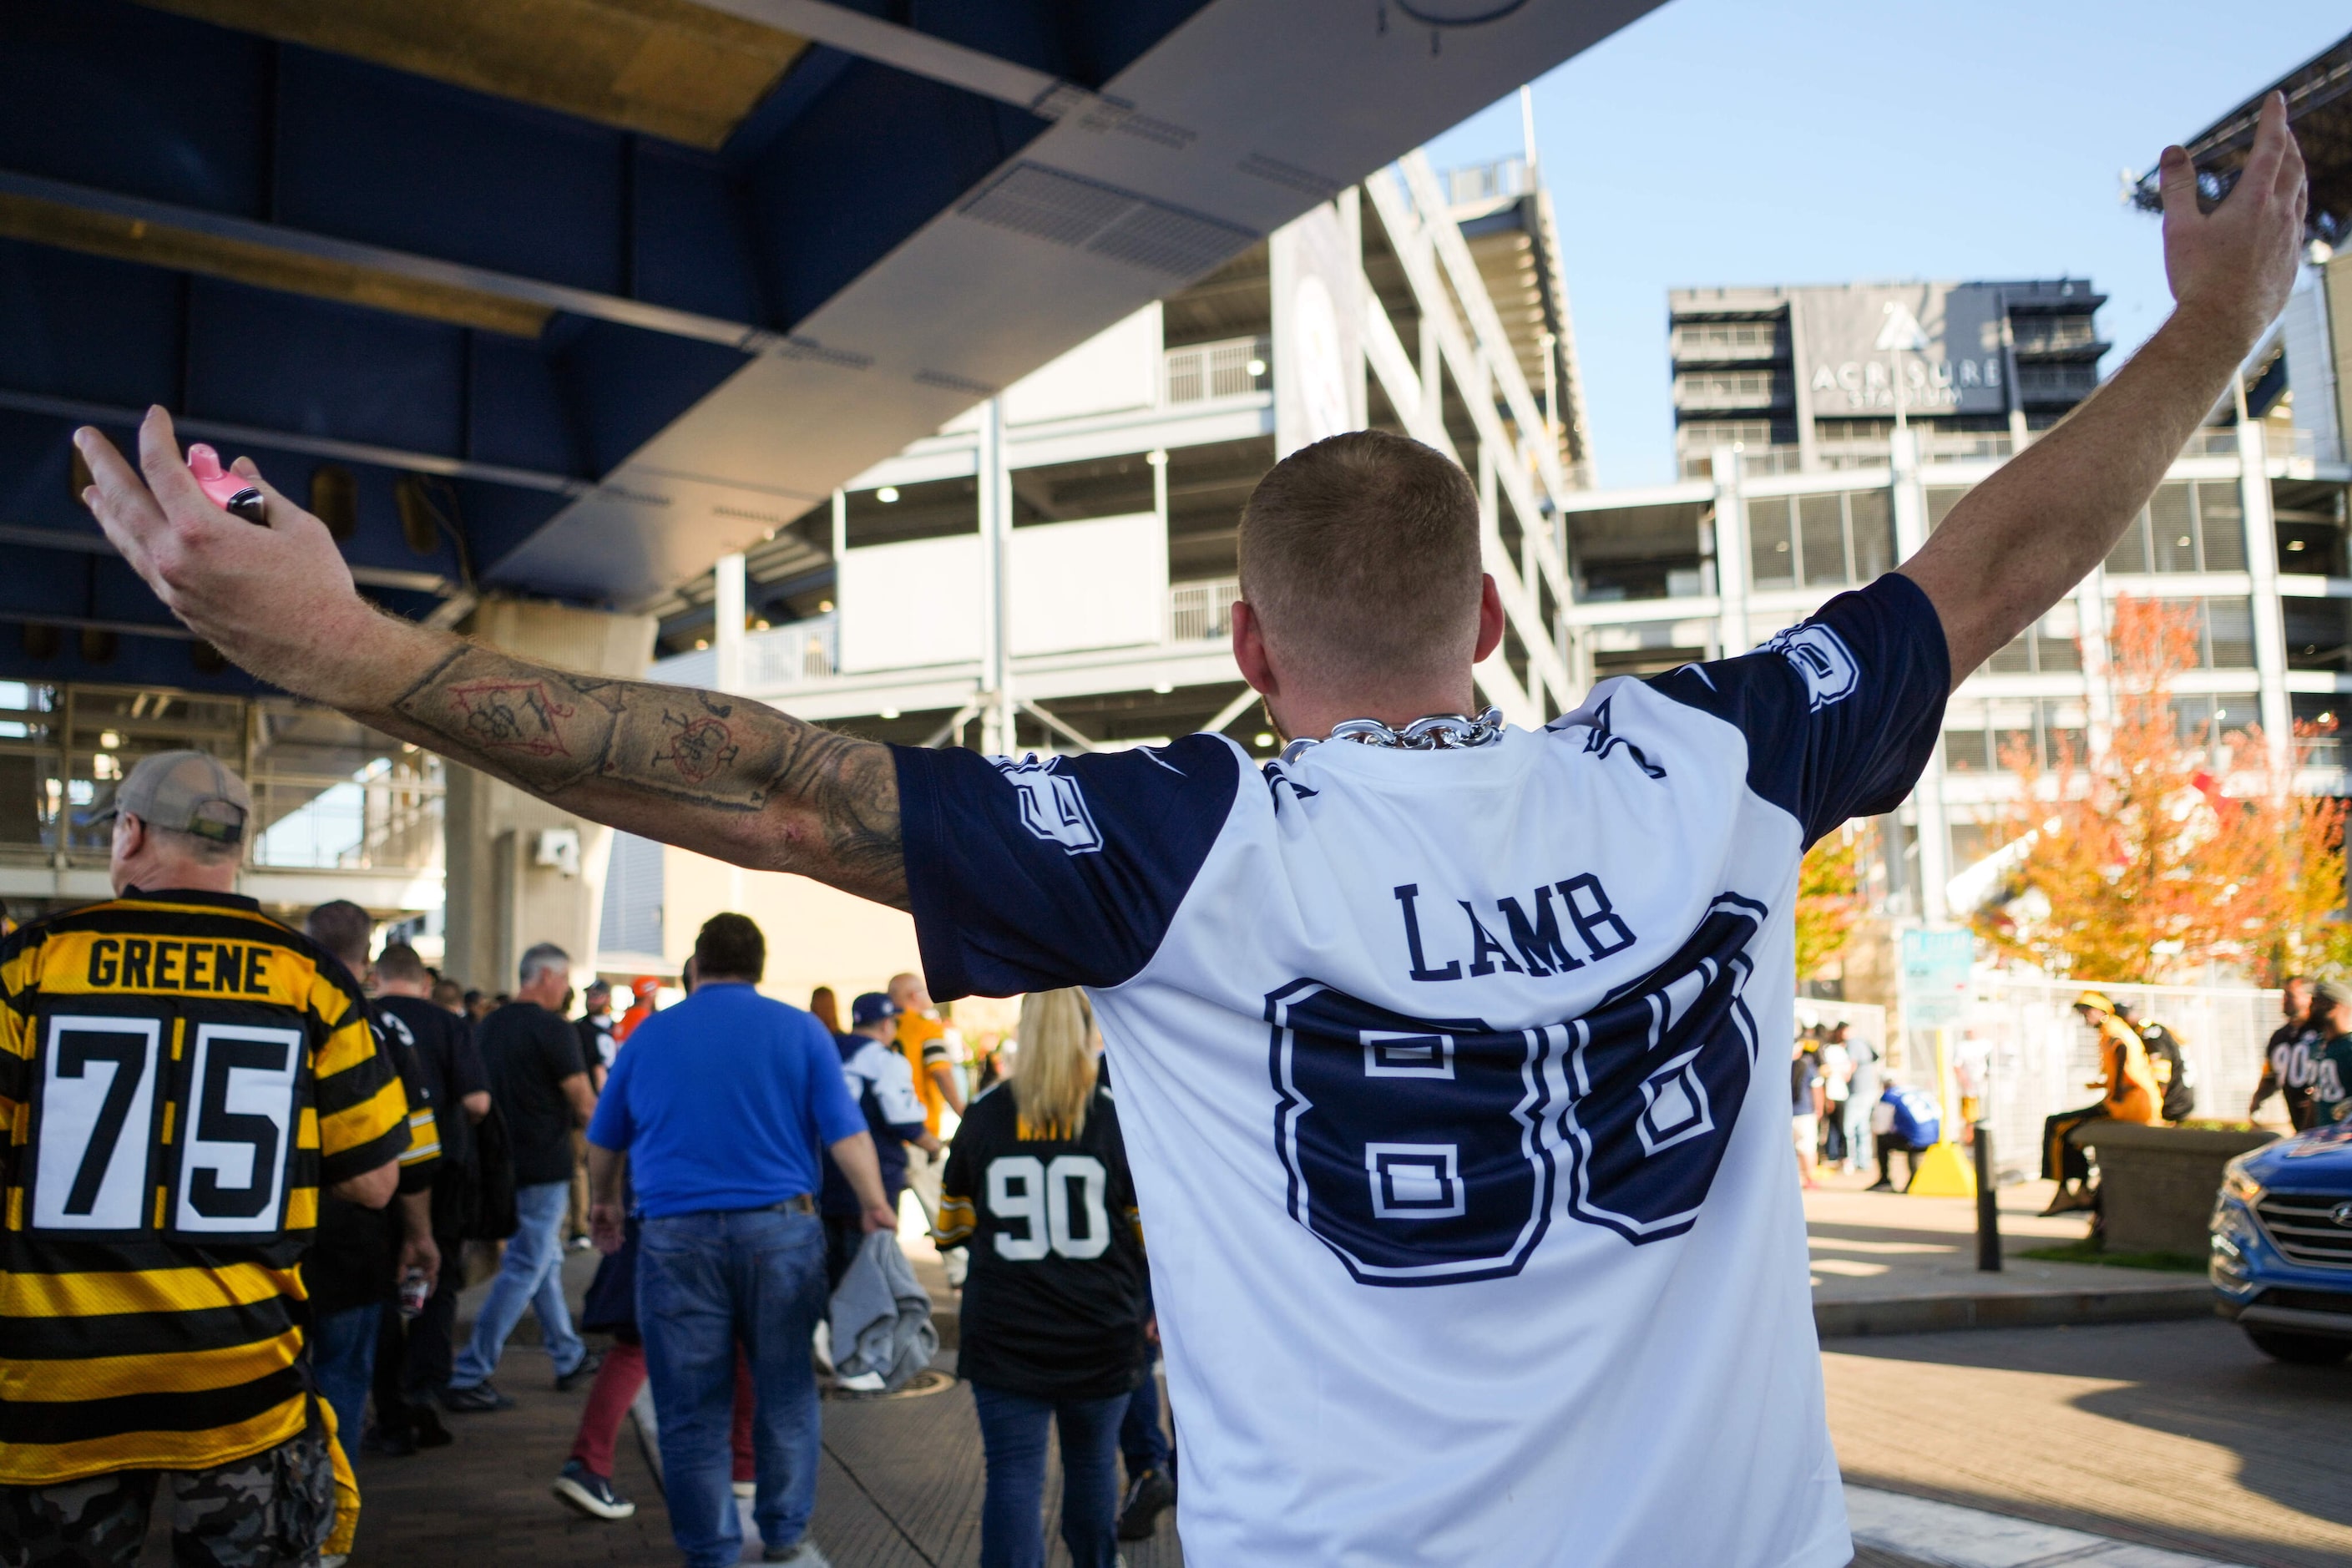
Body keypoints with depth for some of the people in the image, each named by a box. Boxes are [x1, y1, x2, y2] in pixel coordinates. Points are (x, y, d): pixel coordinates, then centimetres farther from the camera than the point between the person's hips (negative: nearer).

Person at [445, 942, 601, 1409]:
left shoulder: (489, 1026, 8)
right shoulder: (552, 1029, -15)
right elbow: (584, 1104, -12)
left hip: (504, 1162, 9)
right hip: (543, 1168, -8)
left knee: (546, 1261, 19)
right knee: (523, 1271, -2)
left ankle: (570, 1358, 29)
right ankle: (468, 1378, -2)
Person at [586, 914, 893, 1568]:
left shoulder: (649, 1035, 9)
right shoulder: (799, 1030, 3)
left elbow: (603, 1141, 19)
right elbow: (846, 1132, -5)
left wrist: (604, 1203, 36)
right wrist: (877, 1209, 3)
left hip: (677, 1237, 1)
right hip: (779, 1229, -1)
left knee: (692, 1411, 8)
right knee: (786, 1395, 13)